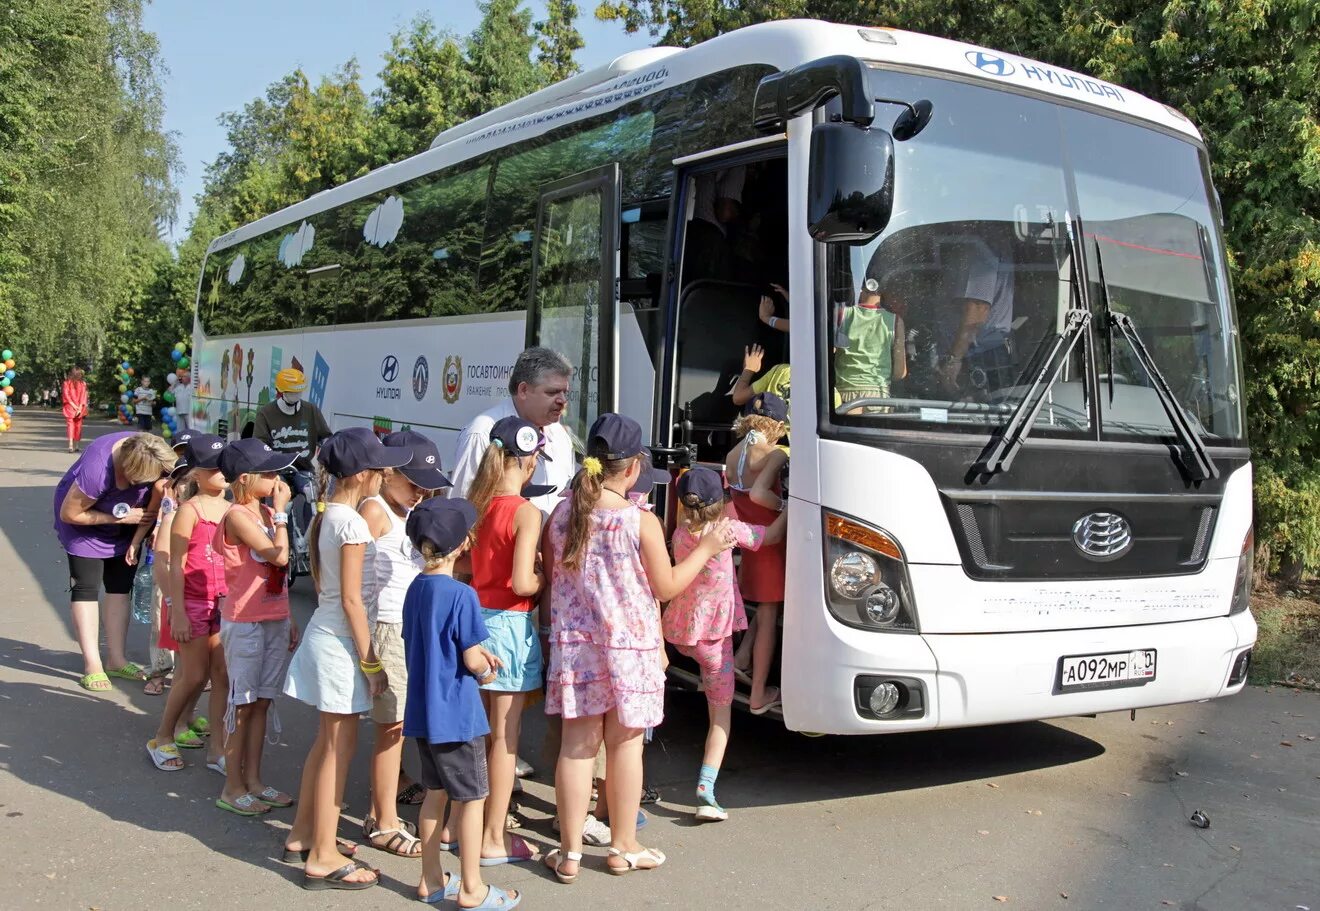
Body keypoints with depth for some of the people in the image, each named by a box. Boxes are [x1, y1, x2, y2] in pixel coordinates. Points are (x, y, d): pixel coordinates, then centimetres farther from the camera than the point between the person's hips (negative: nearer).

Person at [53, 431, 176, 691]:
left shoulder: (152, 453, -28)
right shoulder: (96, 469, -41)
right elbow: (69, 514, -27)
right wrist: (120, 517, -25)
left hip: (125, 521, 5)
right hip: (85, 522, -5)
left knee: (120, 587, 7)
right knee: (86, 587, -4)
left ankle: (117, 660, 14)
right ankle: (93, 666, 2)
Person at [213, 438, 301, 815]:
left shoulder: (266, 513, 10)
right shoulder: (238, 516, -15)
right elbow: (279, 556, -23)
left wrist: (288, 618, 16)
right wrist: (281, 512, -14)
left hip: (274, 620, 8)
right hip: (244, 623, -7)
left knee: (261, 702, 13)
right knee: (242, 704, 1)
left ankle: (254, 780, 22)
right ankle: (232, 788, 11)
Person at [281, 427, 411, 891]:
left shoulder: (326, 514, 7)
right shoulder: (352, 522, -19)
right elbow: (351, 600, -20)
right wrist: (371, 662, -15)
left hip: (322, 633, 9)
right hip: (341, 642, -9)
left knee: (326, 742, 19)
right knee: (339, 748, -1)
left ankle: (302, 834, 31)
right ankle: (322, 858, 7)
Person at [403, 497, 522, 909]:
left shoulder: (415, 588, 5)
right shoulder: (461, 595, -19)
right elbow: (473, 662, -18)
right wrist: (485, 670, 4)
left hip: (421, 711, 8)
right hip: (455, 714, -8)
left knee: (435, 793, 18)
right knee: (472, 798, 4)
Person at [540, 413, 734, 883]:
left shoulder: (562, 514, -2)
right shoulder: (641, 522, -14)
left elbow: (550, 577, 9)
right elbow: (666, 587, -5)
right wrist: (707, 548, 6)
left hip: (574, 646, 3)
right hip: (629, 647, -3)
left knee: (577, 746, 10)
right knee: (625, 746, 10)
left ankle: (569, 853, 16)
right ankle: (623, 847, 23)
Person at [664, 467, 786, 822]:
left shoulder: (680, 533, -3)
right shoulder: (727, 530, -15)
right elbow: (772, 535, -2)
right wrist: (791, 509, 11)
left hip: (678, 629, 5)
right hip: (714, 634, -4)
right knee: (721, 714, 1)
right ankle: (705, 791, -9)